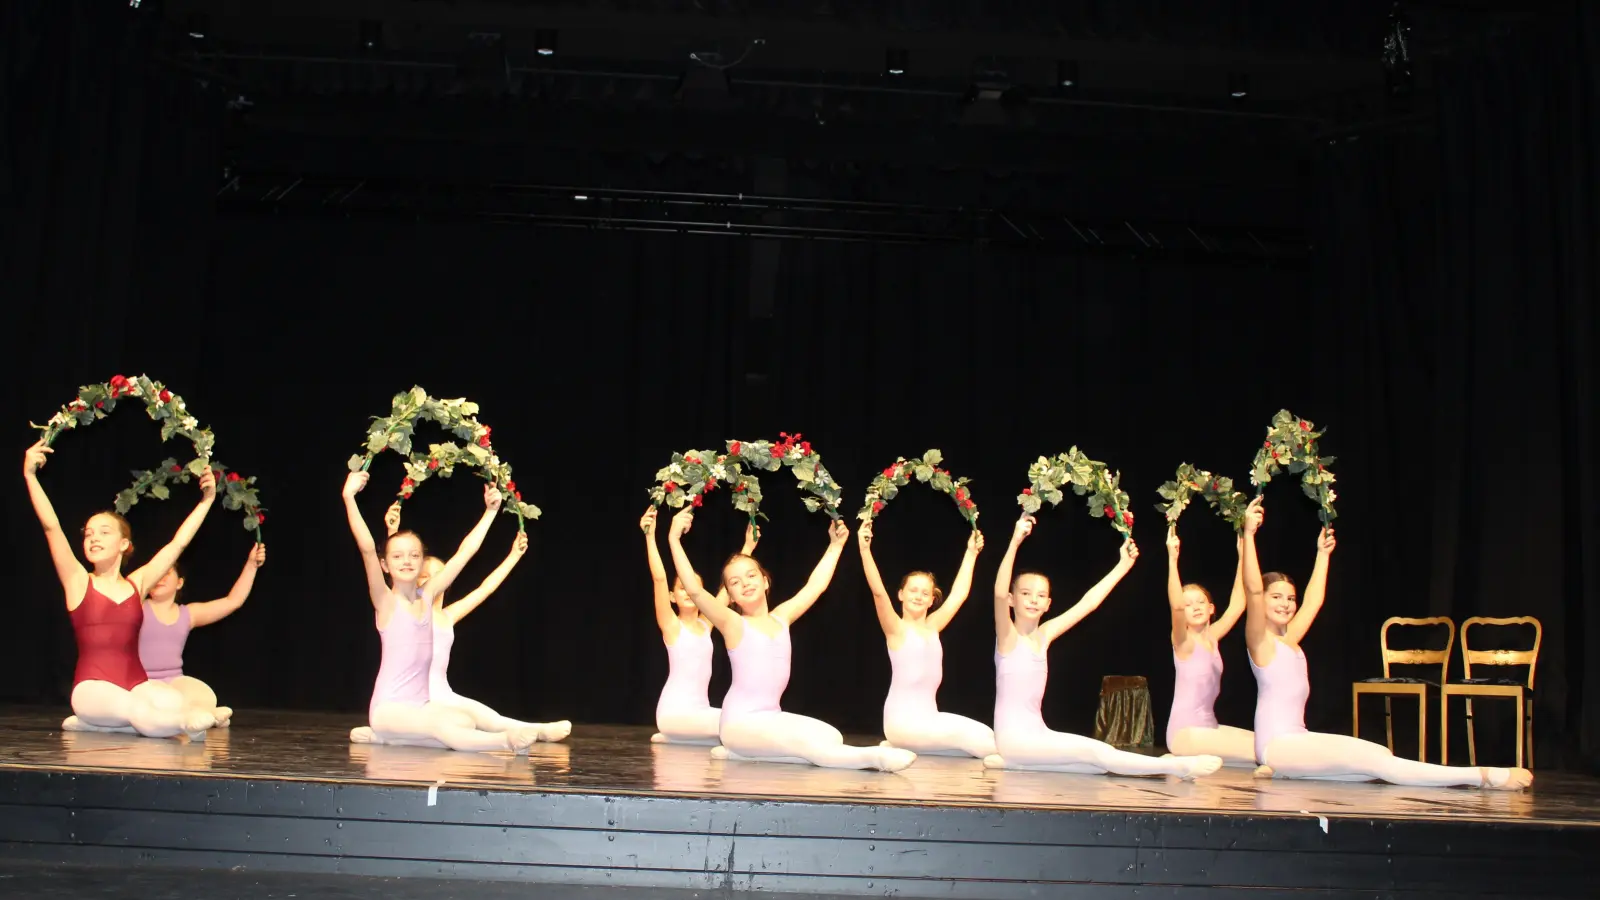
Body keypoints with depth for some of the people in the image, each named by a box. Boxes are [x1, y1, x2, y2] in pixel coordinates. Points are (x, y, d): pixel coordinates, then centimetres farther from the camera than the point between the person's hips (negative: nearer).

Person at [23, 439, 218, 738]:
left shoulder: (136, 583, 13)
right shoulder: (78, 582, 6)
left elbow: (178, 543, 15)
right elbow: (51, 527, -4)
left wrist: (207, 500, 15)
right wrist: (30, 476, -13)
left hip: (136, 685, 5)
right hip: (93, 688, -4)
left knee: (173, 701, -30)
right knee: (140, 714, -37)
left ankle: (92, 724, -8)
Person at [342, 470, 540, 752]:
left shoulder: (426, 596, 7)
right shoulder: (385, 601, -7)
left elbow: (465, 551, 14)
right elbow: (367, 548, -21)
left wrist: (490, 511, 18)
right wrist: (349, 498, -29)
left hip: (421, 706, 7)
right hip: (389, 709, -6)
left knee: (467, 722, -23)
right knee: (441, 728, -35)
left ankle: (383, 736, -9)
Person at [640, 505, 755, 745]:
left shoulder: (706, 624, 12)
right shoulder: (671, 625, -4)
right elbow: (659, 578, -17)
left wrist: (747, 548, 13)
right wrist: (650, 536, -24)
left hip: (700, 711, 7)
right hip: (675, 712, -7)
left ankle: (675, 737, 4)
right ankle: (672, 734, -3)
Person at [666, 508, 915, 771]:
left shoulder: (780, 617, 11)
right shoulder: (733, 623, -5)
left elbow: (815, 586, 20)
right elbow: (695, 590, -19)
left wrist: (835, 545, 24)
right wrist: (674, 539, -24)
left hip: (771, 718, 7)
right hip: (740, 722, -7)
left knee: (832, 738, -16)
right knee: (810, 745, -31)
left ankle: (744, 753, -10)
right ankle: (872, 756, -23)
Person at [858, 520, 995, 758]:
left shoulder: (932, 627, 14)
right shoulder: (896, 628, -3)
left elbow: (959, 594, 22)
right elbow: (878, 591, -17)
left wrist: (971, 553, 26)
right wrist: (865, 548, -26)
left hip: (928, 717, 8)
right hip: (903, 720, -8)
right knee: (981, 738, -19)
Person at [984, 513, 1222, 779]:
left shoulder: (1044, 634, 10)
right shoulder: (1008, 635, -8)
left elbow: (1088, 603, 14)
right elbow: (999, 593, -27)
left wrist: (1122, 567, 12)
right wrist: (1015, 542, -37)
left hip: (1037, 735, 8)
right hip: (1013, 737, -8)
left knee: (1099, 761, -11)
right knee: (1096, 753, -21)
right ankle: (1179, 766, -21)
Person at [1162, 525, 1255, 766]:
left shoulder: (1211, 638, 10)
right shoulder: (1183, 642, -10)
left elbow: (1237, 606, 9)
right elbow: (1176, 606, -28)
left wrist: (1242, 557, 7)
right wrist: (1172, 559, -37)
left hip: (1208, 727, 8)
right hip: (1185, 732, -8)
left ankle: (1196, 759, 6)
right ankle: (1186, 761, -6)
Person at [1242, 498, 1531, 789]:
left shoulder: (1289, 640, 17)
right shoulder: (1260, 641, -6)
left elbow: (1313, 601, 33)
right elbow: (1253, 590, -22)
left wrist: (1322, 554, 38)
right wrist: (1249, 534, -29)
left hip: (1298, 742, 10)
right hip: (1277, 745, -10)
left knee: (1382, 755, -11)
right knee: (1373, 761, -22)